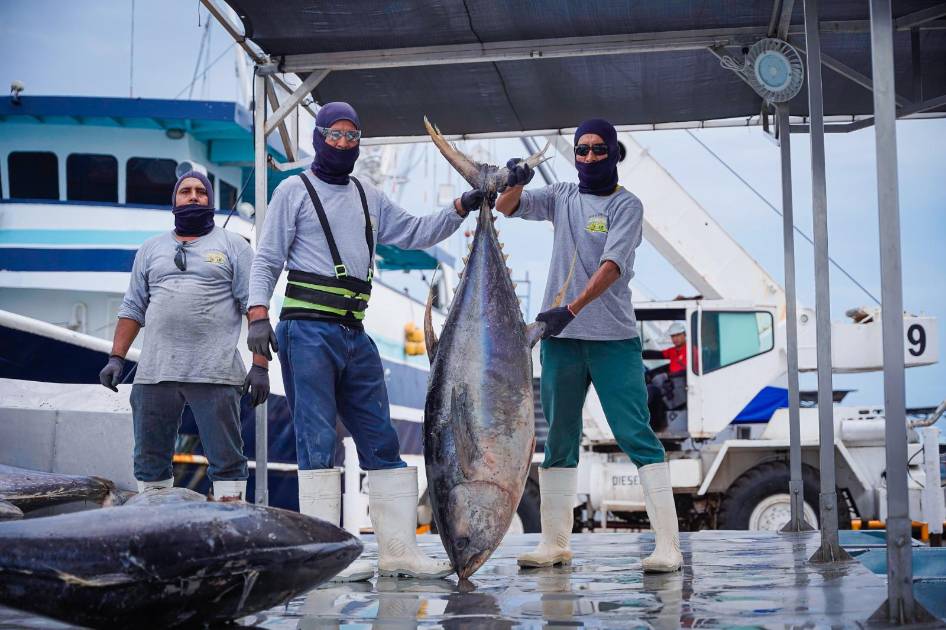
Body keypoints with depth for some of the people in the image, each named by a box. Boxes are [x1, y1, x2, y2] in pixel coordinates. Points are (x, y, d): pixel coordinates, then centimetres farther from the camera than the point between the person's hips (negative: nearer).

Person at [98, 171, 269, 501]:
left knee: (227, 461, -4)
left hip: (215, 374, -4)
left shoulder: (233, 246, 8)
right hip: (154, 372, 4)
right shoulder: (151, 248, 19)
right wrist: (116, 358, 9)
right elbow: (133, 309, 19)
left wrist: (260, 365, -7)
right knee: (150, 461, 7)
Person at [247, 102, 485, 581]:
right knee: (317, 441, -9)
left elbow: (418, 233, 25)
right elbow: (267, 259, 0)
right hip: (306, 331, -6)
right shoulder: (295, 190, 5)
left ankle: (398, 550, 8)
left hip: (355, 337, 6)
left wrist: (461, 209, 11)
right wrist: (258, 314, -13)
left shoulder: (369, 199, 21)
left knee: (381, 441, 4)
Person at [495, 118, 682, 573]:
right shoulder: (562, 197, 15)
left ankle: (667, 545, -12)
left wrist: (572, 308, -25)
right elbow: (505, 208, 9)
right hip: (560, 337, 5)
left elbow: (612, 265, -14)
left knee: (637, 436, -10)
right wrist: (515, 183, -13)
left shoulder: (626, 205, 0)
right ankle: (554, 544, 17)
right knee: (558, 441, 9)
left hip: (613, 339, -5)